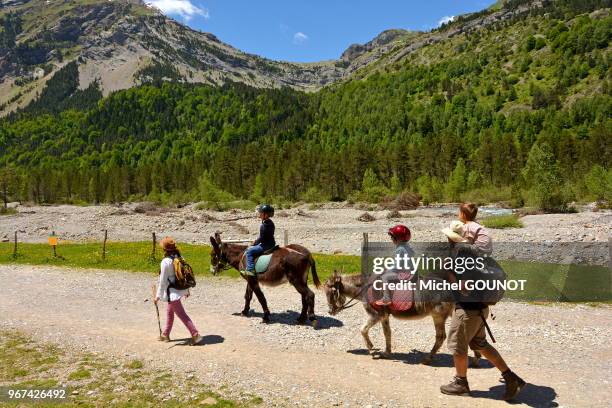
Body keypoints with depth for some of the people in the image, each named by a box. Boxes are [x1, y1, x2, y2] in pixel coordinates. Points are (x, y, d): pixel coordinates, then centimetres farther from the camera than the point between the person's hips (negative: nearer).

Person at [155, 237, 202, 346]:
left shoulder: (166, 261, -19)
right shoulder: (179, 258, 2)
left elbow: (163, 281, -16)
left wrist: (158, 295, -8)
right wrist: (187, 290, 19)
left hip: (172, 292, -9)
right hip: (180, 289, 9)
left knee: (182, 314, -3)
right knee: (169, 311, 23)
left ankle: (195, 334, -4)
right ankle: (165, 334, 36)